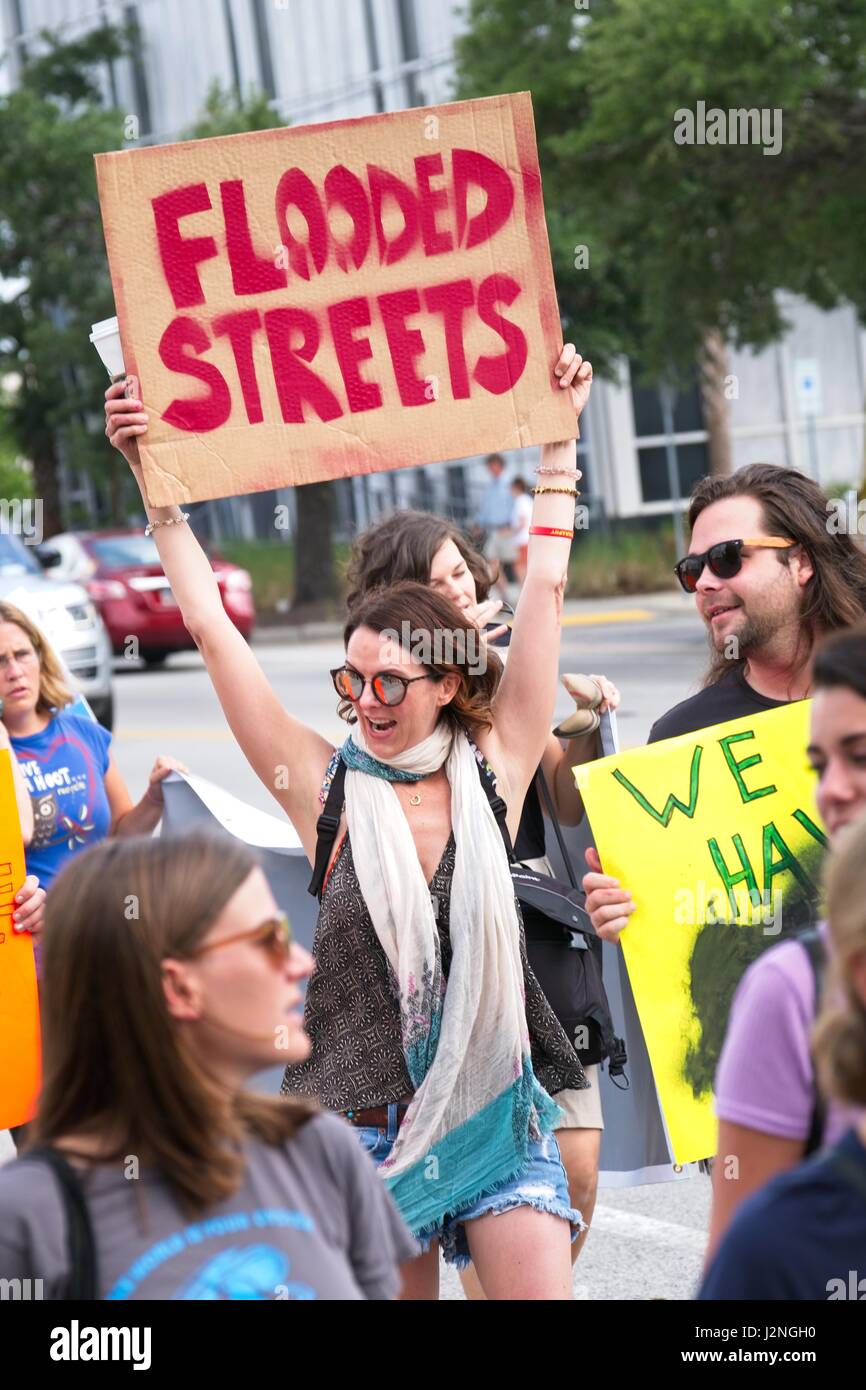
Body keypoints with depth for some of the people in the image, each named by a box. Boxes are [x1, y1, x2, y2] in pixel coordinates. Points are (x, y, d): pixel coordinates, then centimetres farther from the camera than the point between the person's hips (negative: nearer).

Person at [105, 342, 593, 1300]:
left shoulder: (493, 770, 1)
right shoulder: (326, 788, 0)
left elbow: (543, 591, 2)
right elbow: (211, 628, -3)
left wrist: (558, 441, 4)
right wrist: (159, 489, -5)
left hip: (497, 1122, 0)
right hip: (369, 1136, 0)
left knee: (540, 1292, -8)